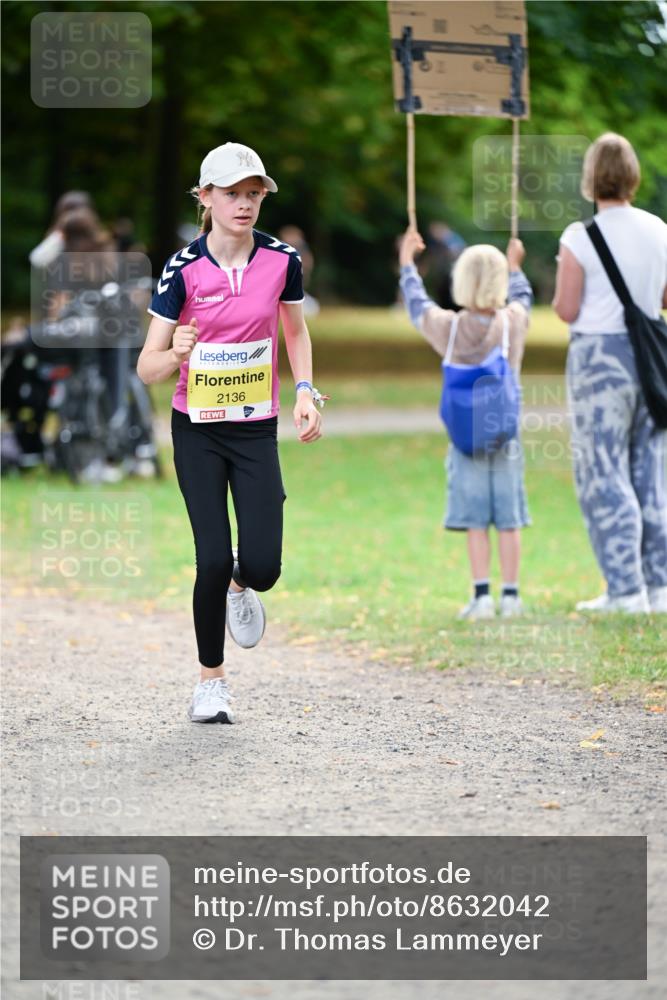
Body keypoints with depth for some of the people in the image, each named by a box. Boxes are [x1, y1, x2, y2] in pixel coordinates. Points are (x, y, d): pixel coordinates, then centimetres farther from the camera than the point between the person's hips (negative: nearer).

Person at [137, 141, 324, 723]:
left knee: (262, 567, -10)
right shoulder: (184, 268, -12)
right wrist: (176, 353, -33)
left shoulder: (281, 260, -5)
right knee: (214, 558, -10)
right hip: (198, 430, -2)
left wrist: (306, 391, -1)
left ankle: (240, 588, 29)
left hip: (257, 430, 2)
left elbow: (296, 331, 14)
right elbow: (147, 368, -11)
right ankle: (211, 680, 10)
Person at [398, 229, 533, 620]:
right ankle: (511, 595, 5)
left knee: (475, 520, 0)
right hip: (506, 435, 1)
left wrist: (407, 262, 27)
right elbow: (523, 297, 20)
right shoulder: (514, 321, -4)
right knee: (509, 519, 4)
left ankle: (482, 595, -4)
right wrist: (514, 267, 39)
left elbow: (418, 304, 13)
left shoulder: (448, 327, -7)